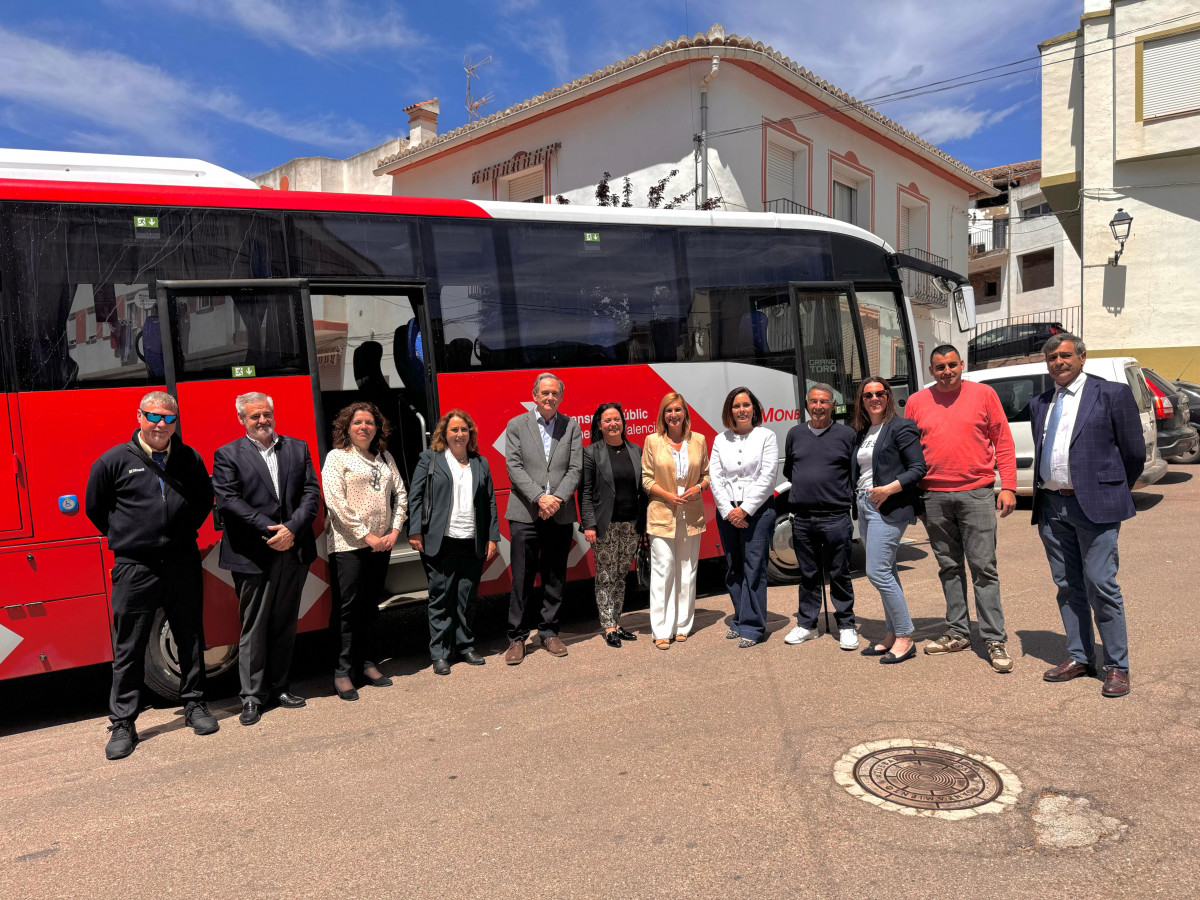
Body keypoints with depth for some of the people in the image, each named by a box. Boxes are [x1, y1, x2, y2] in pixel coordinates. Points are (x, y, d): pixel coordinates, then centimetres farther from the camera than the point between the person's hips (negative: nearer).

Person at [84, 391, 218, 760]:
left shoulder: (190, 459, 5)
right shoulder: (115, 460, -3)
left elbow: (205, 500, 19)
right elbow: (94, 507, 8)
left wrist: (183, 533, 10)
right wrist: (126, 537, 8)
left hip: (182, 562, 3)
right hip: (135, 568, -2)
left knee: (190, 639, 11)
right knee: (128, 648, 4)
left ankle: (194, 705, 26)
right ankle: (122, 723, 14)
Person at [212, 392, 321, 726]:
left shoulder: (298, 448, 10)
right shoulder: (227, 455, 1)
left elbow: (311, 492, 3)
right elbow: (228, 500, -10)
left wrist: (292, 528, -11)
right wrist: (268, 530, -16)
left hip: (294, 553, 4)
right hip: (253, 558, -3)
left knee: (285, 625, 12)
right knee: (254, 629, 4)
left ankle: (278, 687, 25)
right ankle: (252, 696, 14)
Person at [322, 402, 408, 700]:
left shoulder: (385, 458, 13)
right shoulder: (337, 457, -3)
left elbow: (400, 494, 11)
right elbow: (336, 502, -12)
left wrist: (394, 532, -2)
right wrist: (366, 536, -13)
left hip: (380, 545, 5)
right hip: (348, 545, -5)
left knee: (371, 607, 12)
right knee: (347, 608, -3)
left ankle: (367, 663, 22)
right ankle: (343, 672, 4)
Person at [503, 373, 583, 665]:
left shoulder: (572, 426, 8)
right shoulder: (517, 425, 4)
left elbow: (575, 469, 1)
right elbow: (514, 467, -4)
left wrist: (557, 499, -13)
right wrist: (540, 497, -15)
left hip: (560, 515, 2)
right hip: (525, 514, -2)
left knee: (555, 578, 10)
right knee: (522, 579, 0)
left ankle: (549, 633, 22)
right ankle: (517, 638, 11)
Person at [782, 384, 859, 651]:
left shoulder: (847, 434, 1)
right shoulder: (795, 434, 10)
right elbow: (788, 470, 23)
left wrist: (847, 495, -1)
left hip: (836, 517, -3)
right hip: (802, 518, 3)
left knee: (839, 575, 4)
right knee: (808, 574, 12)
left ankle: (846, 626, 15)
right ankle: (806, 624, 21)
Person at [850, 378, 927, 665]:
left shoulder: (900, 427, -7)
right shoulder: (862, 433, 16)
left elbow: (919, 468, -12)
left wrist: (889, 489, -22)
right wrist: (857, 501, 13)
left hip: (889, 508, -8)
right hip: (865, 506, 8)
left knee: (877, 571, -12)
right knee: (886, 573, 13)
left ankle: (905, 638, -2)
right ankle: (893, 634, 20)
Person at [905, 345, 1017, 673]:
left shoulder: (983, 394, 3)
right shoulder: (917, 402, 7)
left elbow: (1003, 442, 4)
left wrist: (1008, 487, -3)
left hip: (976, 493, -2)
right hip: (934, 496, 3)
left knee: (984, 568, -2)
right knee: (949, 568, 11)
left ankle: (995, 640, 5)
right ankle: (957, 633, 21)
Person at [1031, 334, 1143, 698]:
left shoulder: (1112, 393, -1)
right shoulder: (1039, 404, 15)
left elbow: (1134, 453, 1)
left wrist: (1112, 494, 9)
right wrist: (1042, 496, 14)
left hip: (1094, 505, -5)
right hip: (1051, 507, 6)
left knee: (1101, 585, -5)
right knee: (1068, 587, 11)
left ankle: (1117, 666, 7)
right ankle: (1080, 658, 22)